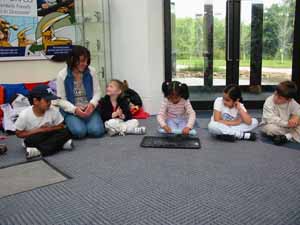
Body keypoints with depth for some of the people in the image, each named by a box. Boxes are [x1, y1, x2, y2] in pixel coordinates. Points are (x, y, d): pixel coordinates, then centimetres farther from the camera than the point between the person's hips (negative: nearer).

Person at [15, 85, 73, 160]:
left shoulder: (54, 111, -13)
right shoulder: (24, 114, -18)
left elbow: (61, 126, 0)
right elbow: (19, 134, -10)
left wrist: (49, 129, -20)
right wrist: (38, 130, -20)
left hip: (49, 136, 3)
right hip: (34, 139, -3)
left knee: (65, 132, -24)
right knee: (30, 140, -36)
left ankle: (39, 151, -28)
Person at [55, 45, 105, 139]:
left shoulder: (91, 72, -1)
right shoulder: (62, 75, -6)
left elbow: (97, 92, 3)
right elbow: (61, 100, -4)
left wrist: (92, 104, -18)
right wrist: (74, 109, -21)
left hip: (90, 109, 1)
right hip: (71, 111, -1)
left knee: (96, 131, -22)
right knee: (79, 132, -26)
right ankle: (72, 124, 9)